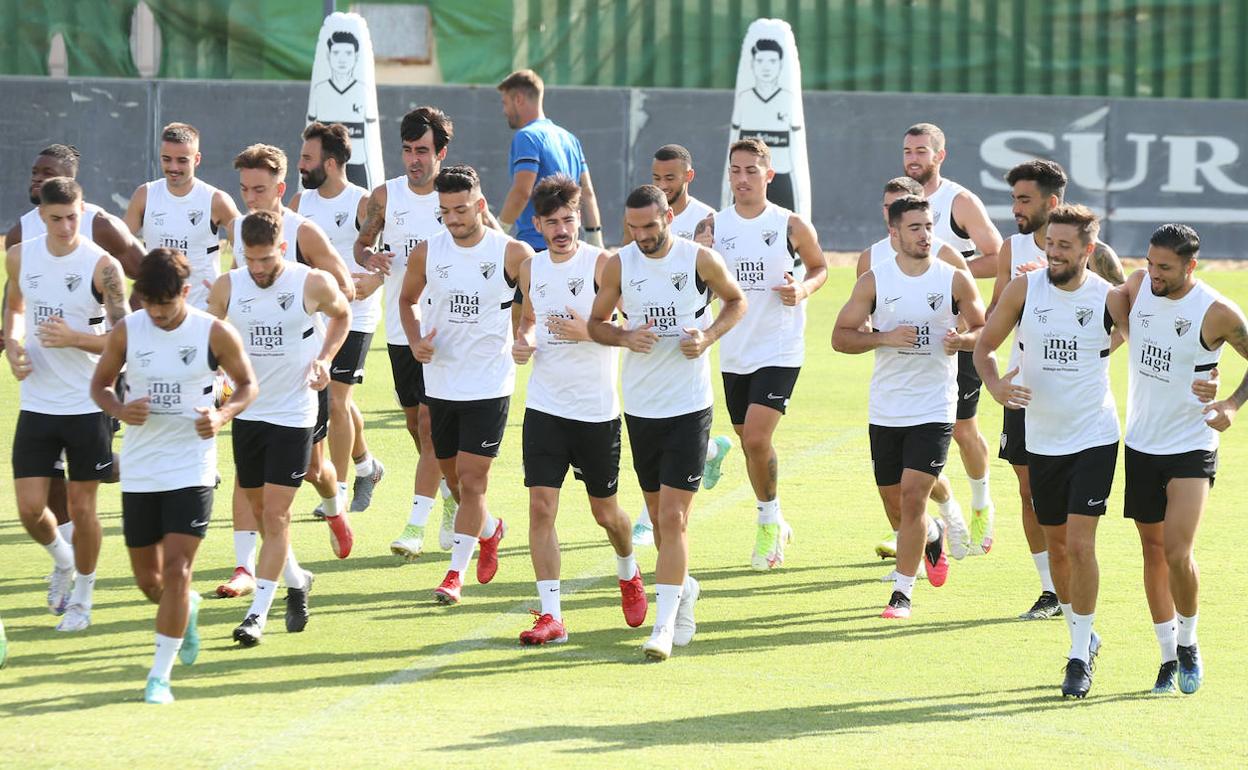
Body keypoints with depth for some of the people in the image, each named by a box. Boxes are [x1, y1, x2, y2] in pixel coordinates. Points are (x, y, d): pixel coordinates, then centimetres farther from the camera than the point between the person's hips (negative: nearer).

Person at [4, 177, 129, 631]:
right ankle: (62, 560, 32)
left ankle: (82, 598, 22)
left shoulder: (102, 266, -12)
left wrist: (74, 338, -26)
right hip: (37, 403, 3)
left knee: (81, 507, 4)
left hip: (88, 405, -3)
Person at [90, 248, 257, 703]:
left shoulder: (215, 334, -8)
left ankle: (160, 675, -4)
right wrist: (119, 410, -14)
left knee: (176, 570, -12)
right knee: (148, 579, 12)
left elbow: (247, 383, 5)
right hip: (139, 472, 3)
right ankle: (186, 610, 47)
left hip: (192, 471, -3)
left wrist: (223, 415, -15)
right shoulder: (126, 332, -4)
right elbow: (100, 384, 8)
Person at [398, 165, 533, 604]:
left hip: (489, 385, -4)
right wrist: (415, 341, -1)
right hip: (440, 382, 4)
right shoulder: (427, 253, 1)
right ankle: (490, 531, 44)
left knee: (472, 481, -9)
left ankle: (456, 572, -2)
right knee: (454, 478, 15)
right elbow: (407, 299, 17)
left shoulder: (512, 254, -9)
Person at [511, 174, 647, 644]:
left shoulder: (600, 263, -10)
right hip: (545, 407, 3)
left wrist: (587, 332, -26)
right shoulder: (531, 268, 6)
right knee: (541, 507, -9)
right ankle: (550, 615, -7)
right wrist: (523, 341, 1)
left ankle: (628, 572, 44)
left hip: (596, 410, -3)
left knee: (604, 509, 12)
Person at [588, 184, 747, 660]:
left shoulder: (701, 260, -7)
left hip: (689, 406, -3)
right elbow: (596, 323, 9)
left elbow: (736, 301, 10)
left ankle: (665, 623, -11)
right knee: (658, 514, 14)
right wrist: (625, 336, -12)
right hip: (640, 406, 4)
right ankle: (684, 588, 39)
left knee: (674, 517, -11)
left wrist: (708, 337, -8)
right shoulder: (619, 266, -1)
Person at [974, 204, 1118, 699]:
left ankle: (1080, 658, -3)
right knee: (1056, 545, 12)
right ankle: (1082, 636, 32)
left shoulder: (1109, 297, -8)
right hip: (1042, 439, 3)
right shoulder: (1024, 290, -4)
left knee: (1079, 543, -12)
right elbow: (984, 346, 3)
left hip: (1095, 437, -3)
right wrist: (994, 384, -15)